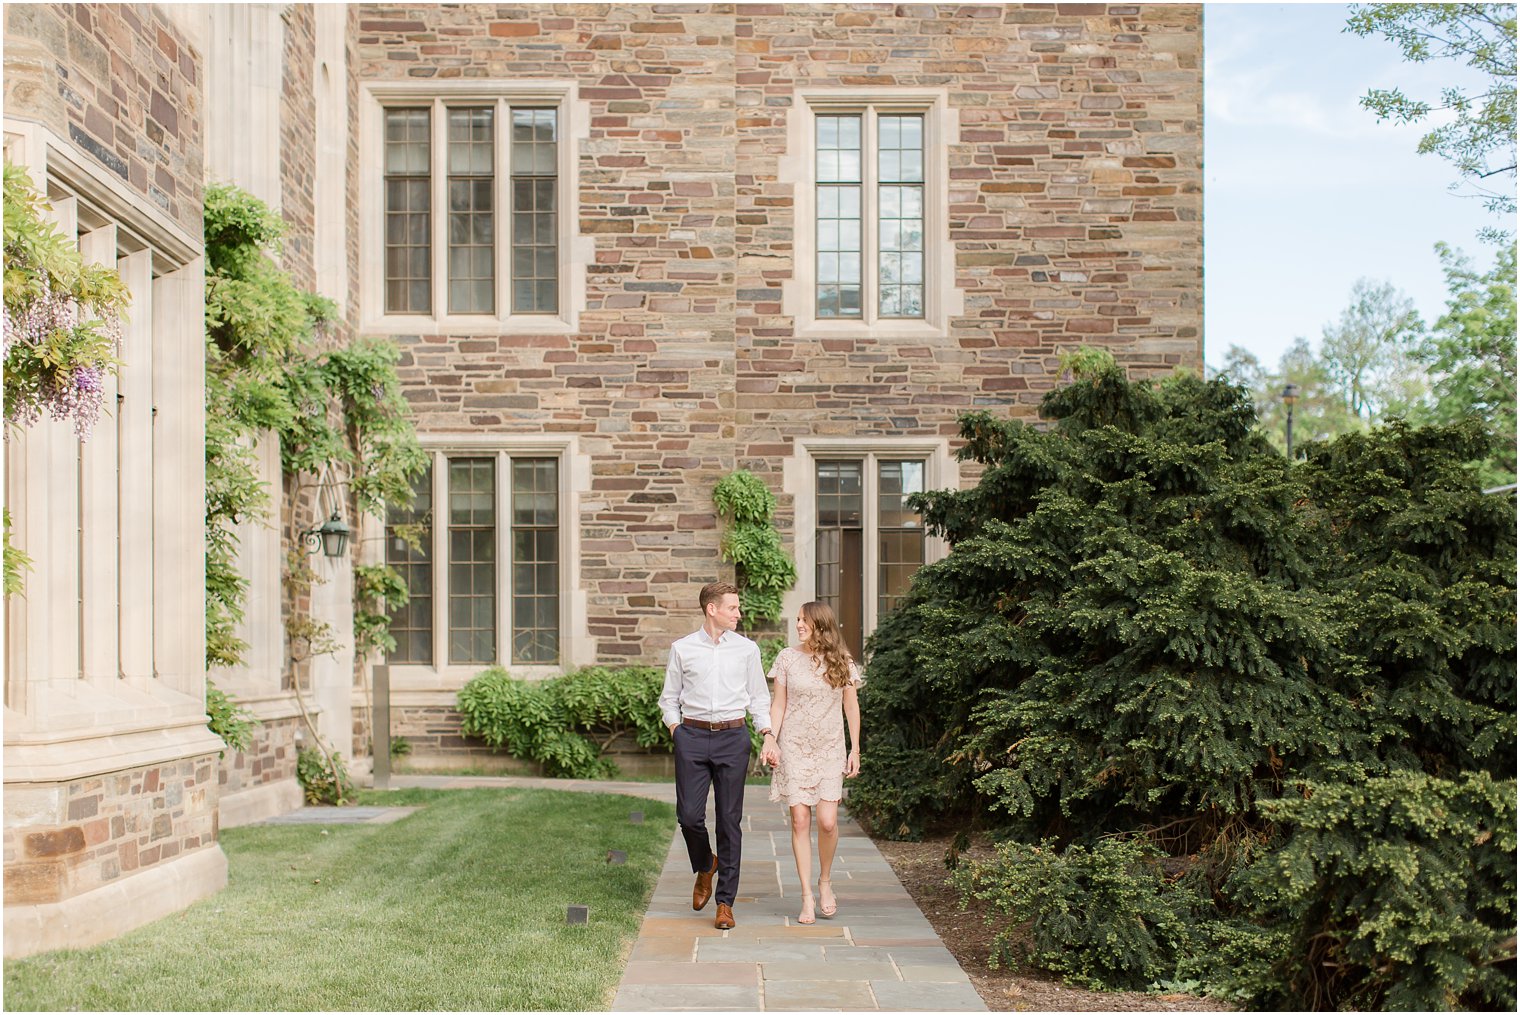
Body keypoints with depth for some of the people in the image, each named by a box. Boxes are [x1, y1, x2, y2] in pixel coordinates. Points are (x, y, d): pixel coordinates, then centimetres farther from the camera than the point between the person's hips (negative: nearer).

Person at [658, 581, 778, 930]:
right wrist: (676, 731, 1)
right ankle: (704, 866, 28)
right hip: (693, 736, 0)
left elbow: (759, 698, 12)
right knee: (689, 815, -5)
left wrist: (768, 735, 0)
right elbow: (669, 698, 14)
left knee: (729, 820, 0)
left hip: (733, 736, 0)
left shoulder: (747, 649, 9)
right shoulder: (683, 649, 7)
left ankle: (725, 902, 9)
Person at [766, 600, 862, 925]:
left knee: (827, 821, -9)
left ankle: (825, 881, 17)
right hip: (795, 748, 0)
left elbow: (851, 706, 8)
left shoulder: (841, 661, 2)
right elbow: (778, 705, 5)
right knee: (800, 821, -2)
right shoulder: (788, 658, 1)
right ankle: (807, 896, 5)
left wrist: (855, 749, 5)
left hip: (830, 749, 0)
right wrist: (770, 741, -4)